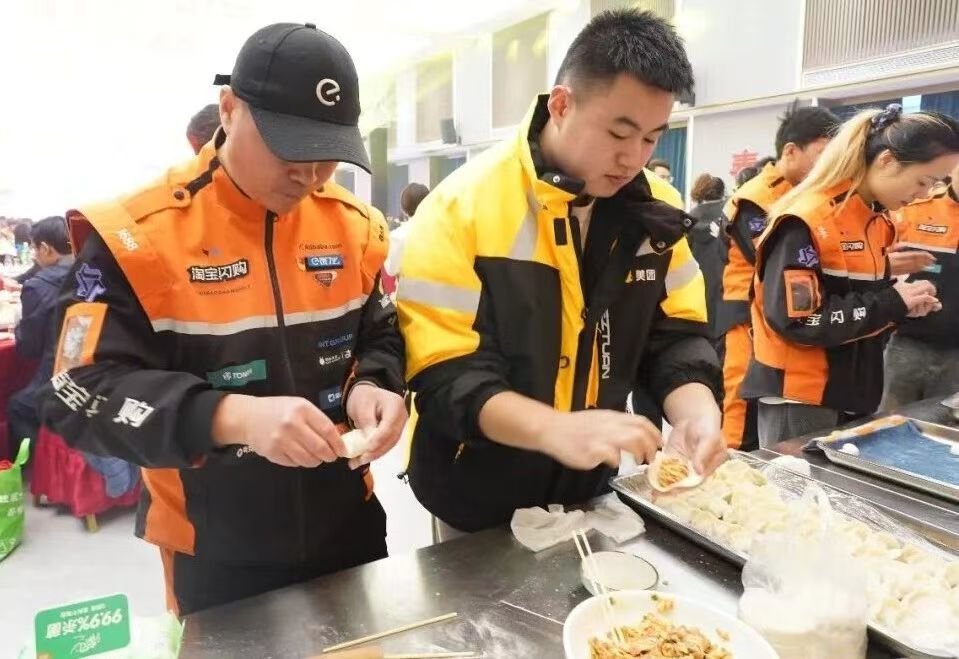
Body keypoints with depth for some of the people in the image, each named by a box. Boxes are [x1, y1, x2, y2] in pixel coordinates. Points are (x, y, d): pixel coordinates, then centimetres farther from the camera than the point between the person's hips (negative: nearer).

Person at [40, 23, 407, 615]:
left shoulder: (352, 224, -3)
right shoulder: (138, 234, -15)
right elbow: (82, 395, -18)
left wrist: (371, 387, -16)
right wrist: (232, 417, -34)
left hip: (348, 523, 4)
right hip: (216, 552, -3)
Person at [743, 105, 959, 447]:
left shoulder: (877, 221, 9)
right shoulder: (807, 222, -18)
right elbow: (794, 321, -24)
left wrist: (903, 304, -1)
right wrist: (891, 304, -18)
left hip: (856, 393, 9)